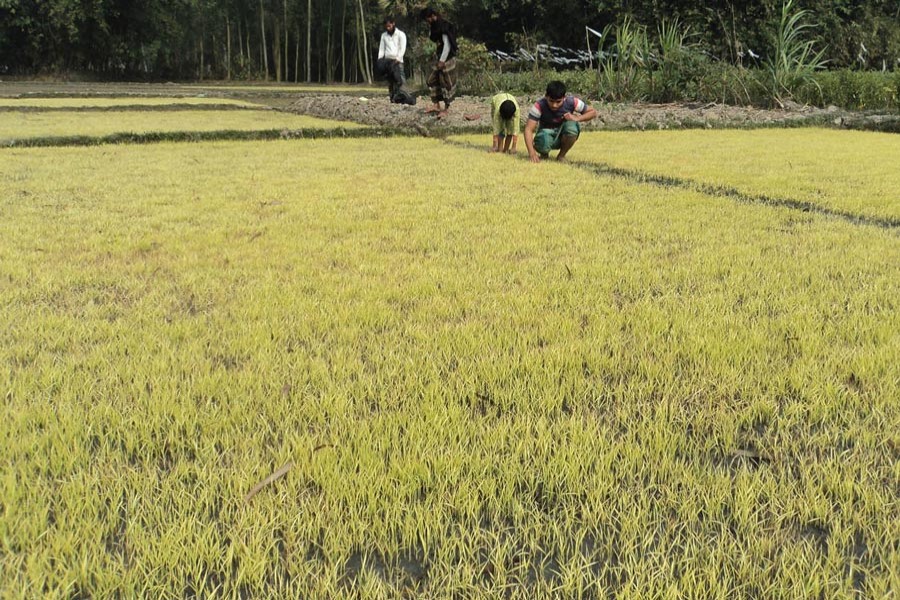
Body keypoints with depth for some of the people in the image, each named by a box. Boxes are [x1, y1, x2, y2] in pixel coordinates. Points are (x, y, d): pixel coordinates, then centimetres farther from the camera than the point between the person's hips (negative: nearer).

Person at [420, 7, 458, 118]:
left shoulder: (444, 26, -16)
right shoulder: (436, 26, 12)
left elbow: (447, 45, -19)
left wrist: (442, 61, -19)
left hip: (448, 59, -10)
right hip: (441, 58, 10)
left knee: (446, 84, -4)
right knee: (432, 80, 10)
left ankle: (446, 109, 1)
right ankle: (436, 105, 15)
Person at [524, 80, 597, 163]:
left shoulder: (571, 102, -22)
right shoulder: (539, 106, -26)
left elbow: (593, 112, -10)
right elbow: (528, 129, -30)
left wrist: (576, 118, -29)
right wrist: (532, 153, -44)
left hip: (563, 136, 1)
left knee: (572, 126, -33)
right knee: (544, 143, -38)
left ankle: (562, 155, -7)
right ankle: (544, 153, 3)